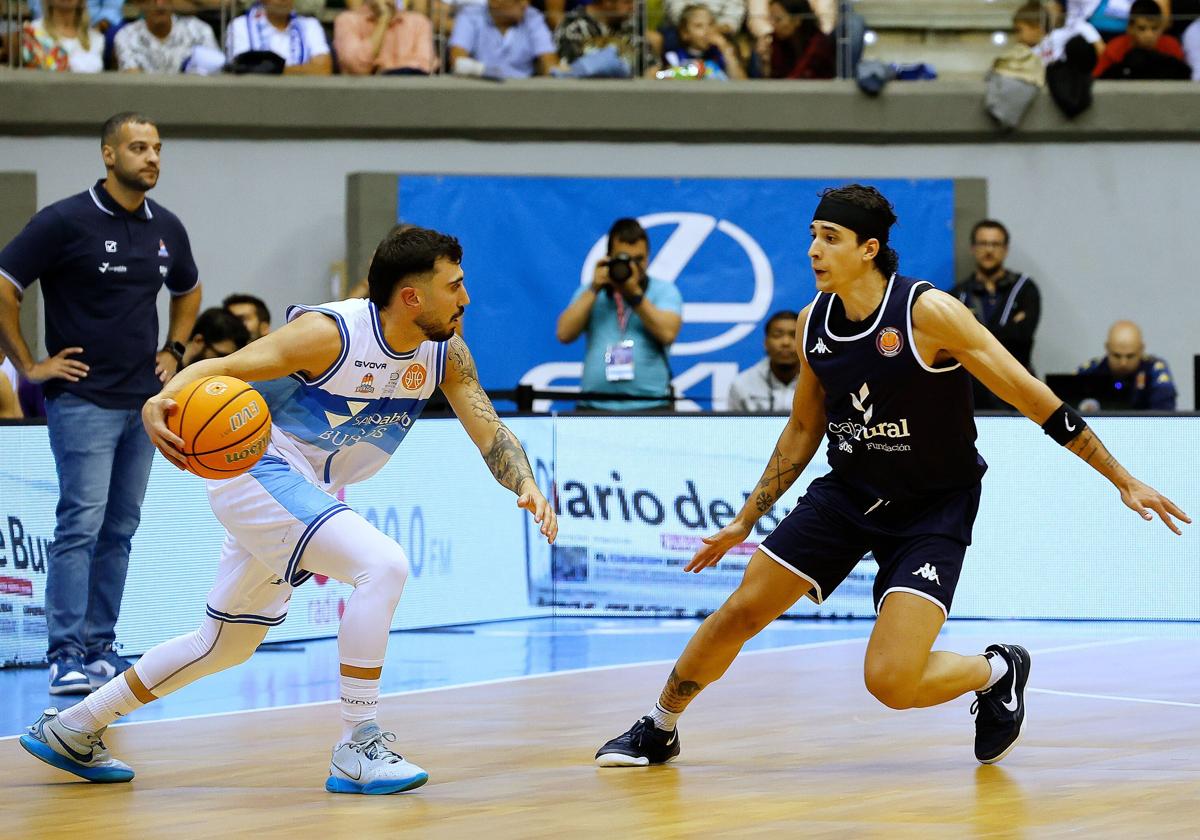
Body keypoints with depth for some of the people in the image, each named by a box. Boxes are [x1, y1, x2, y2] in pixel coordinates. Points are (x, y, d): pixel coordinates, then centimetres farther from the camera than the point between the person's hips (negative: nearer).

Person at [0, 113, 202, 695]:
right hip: (83, 399, -6)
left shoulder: (167, 228, 9)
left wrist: (173, 350, 17)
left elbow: (187, 291, 29)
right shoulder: (66, 221, -10)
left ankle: (101, 648, 15)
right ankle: (66, 656, -9)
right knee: (81, 525, -10)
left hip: (145, 401, 6)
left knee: (120, 530, 9)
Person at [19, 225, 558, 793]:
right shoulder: (332, 334, -23)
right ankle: (356, 750, -21)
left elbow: (490, 432, -2)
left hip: (307, 491, 9)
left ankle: (71, 730, 30)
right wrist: (161, 401, -43)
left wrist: (527, 486, -23)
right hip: (258, 468, -9)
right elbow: (221, 369, -23)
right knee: (382, 565, -26)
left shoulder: (445, 353, -3)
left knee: (226, 645, 18)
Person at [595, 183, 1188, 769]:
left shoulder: (928, 312, -21)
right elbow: (804, 428, 14)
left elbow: (1031, 398, -18)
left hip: (933, 510, -6)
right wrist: (744, 522, 17)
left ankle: (997, 671, 13)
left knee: (890, 681, -18)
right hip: (846, 494, 6)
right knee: (740, 612, 1)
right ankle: (658, 731, 24)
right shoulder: (812, 323, -2)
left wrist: (1124, 481, -16)